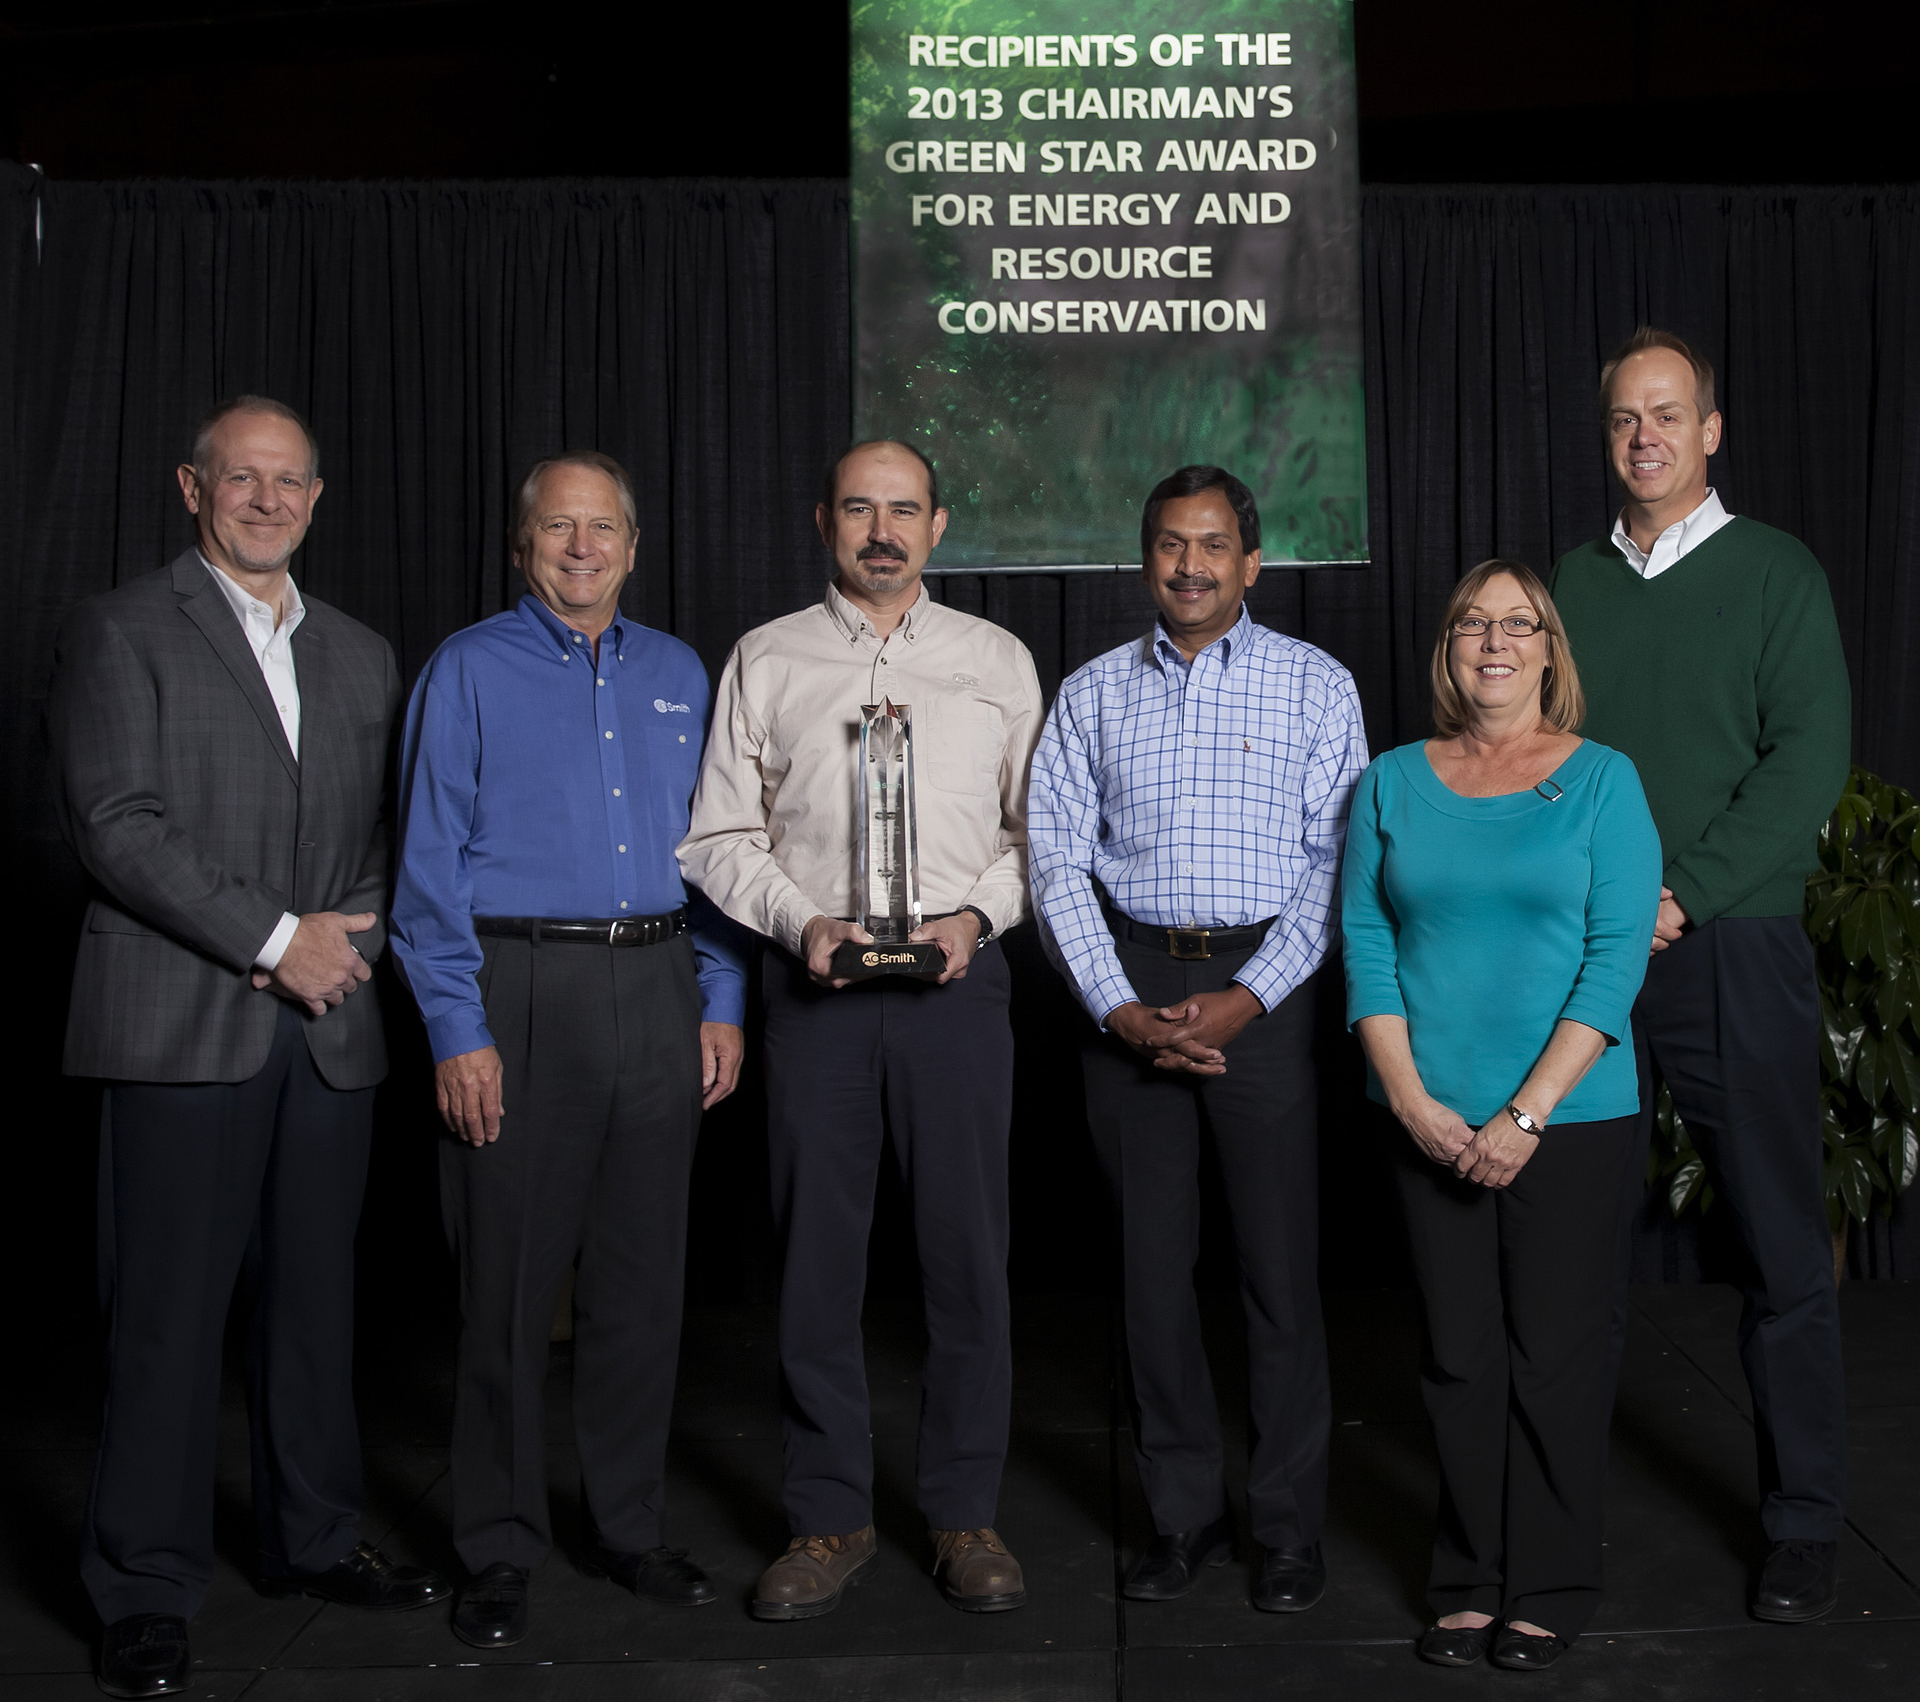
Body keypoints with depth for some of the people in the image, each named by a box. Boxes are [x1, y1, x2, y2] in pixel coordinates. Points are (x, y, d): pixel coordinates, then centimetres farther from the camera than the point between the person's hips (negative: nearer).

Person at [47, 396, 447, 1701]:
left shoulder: (362, 656, 18)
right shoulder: (122, 630, 1)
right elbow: (118, 825, -9)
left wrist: (347, 938, -1)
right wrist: (274, 938, -12)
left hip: (333, 1026, 5)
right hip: (183, 1026, -5)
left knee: (316, 1292, 11)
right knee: (170, 1308, -2)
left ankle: (316, 1539, 25)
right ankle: (148, 1591, 9)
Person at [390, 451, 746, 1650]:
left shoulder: (679, 675, 13)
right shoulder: (470, 671, 1)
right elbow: (430, 863, -4)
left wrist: (722, 1003, 5)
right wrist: (456, 1028, -12)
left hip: (658, 989, 4)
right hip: (520, 990, -3)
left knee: (644, 1274, 10)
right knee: (509, 1280, 2)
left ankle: (632, 1526, 24)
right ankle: (502, 1550, 16)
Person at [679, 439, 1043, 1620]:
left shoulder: (998, 659, 11)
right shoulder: (764, 661, 9)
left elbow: (1039, 828, 11)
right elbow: (720, 836, 7)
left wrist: (977, 913, -6)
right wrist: (802, 921, -8)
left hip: (957, 979, 0)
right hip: (816, 987, 0)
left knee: (969, 1250, 3)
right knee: (818, 1257, 4)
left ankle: (966, 1513, 17)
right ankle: (832, 1520, 17)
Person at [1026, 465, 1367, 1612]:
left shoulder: (1316, 684, 5)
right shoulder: (1094, 692, 11)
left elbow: (1338, 860, -2)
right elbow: (1059, 862, 5)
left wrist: (1247, 999, -11)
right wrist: (1119, 1006, -7)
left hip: (1265, 989, -2)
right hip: (1129, 991, 2)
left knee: (1282, 1264, 0)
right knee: (1153, 1261, 7)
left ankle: (1291, 1527, 14)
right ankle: (1184, 1514, 20)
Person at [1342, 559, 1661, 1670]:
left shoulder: (1602, 780, 0)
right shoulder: (1393, 783, 7)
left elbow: (1618, 954, -7)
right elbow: (1366, 941, 4)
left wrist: (1527, 1113, -13)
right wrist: (1411, 1099, -7)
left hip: (1570, 1118, -2)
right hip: (1430, 1122, 2)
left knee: (1556, 1356, 5)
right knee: (1460, 1356, 9)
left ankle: (1551, 1591, 21)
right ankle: (1469, 1585, 23)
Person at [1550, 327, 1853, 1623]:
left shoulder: (1777, 573, 2)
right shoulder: (1572, 585, 12)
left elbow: (1811, 762, -7)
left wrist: (1681, 890, -14)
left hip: (1735, 946, -3)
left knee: (1783, 1246, 3)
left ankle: (1807, 1528, 15)